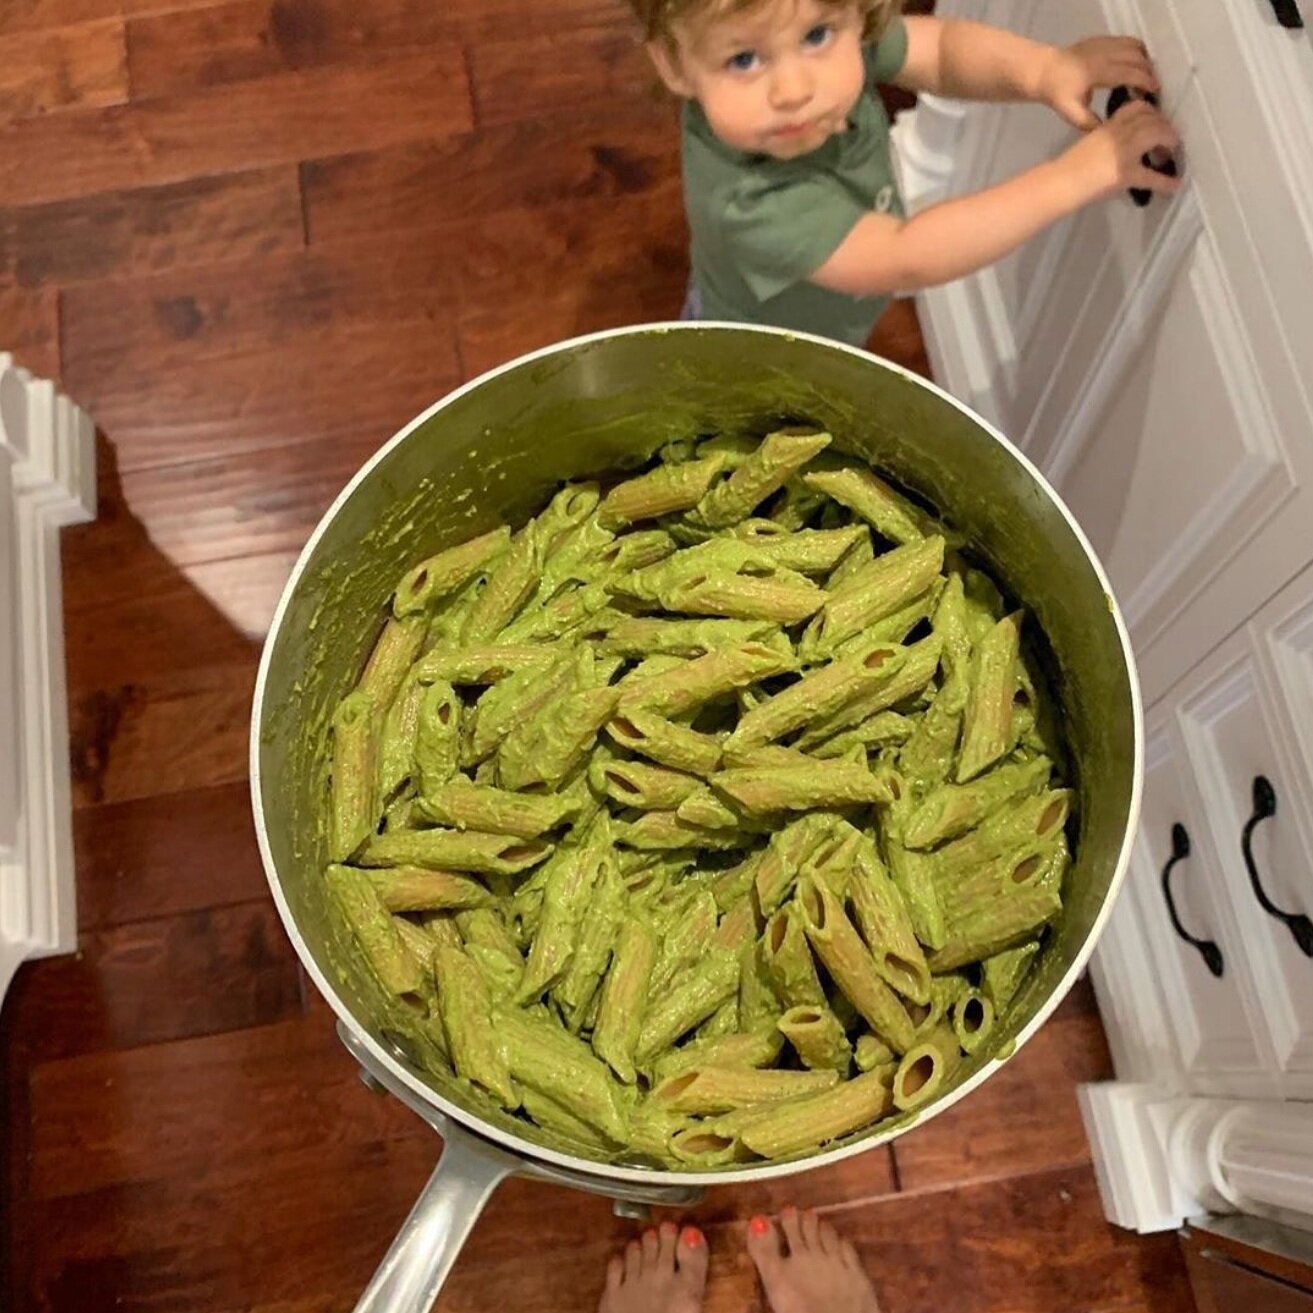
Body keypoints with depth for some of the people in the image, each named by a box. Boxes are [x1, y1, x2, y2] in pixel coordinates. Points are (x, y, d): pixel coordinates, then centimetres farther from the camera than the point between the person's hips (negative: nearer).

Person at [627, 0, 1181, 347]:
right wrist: (1078, 173, -45)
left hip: (821, 334, 6)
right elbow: (907, 259, -44)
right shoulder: (747, 202, -46)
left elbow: (942, 47, -14)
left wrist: (1045, 69, -35)